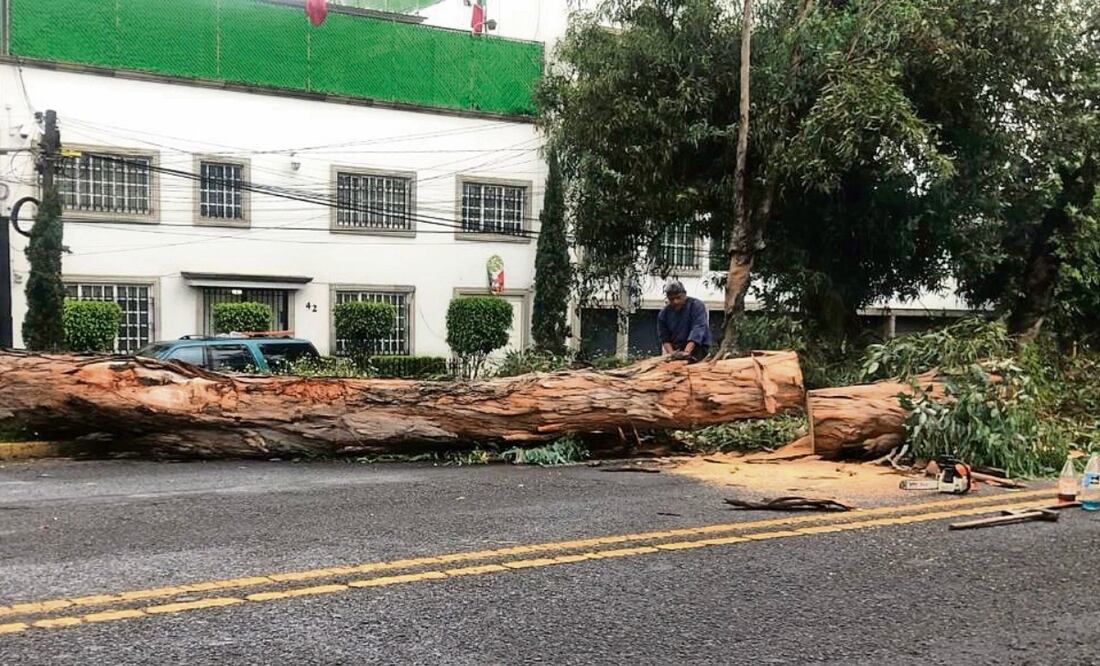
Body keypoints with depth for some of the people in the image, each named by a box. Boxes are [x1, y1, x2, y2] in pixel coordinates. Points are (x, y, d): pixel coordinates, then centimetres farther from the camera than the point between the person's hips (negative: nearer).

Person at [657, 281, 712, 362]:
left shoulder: (697, 306, -11)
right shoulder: (664, 313, 2)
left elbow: (698, 330, -23)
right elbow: (664, 337, 2)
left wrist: (686, 352, -35)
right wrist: (671, 353, -19)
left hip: (697, 346, -4)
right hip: (675, 348, 4)